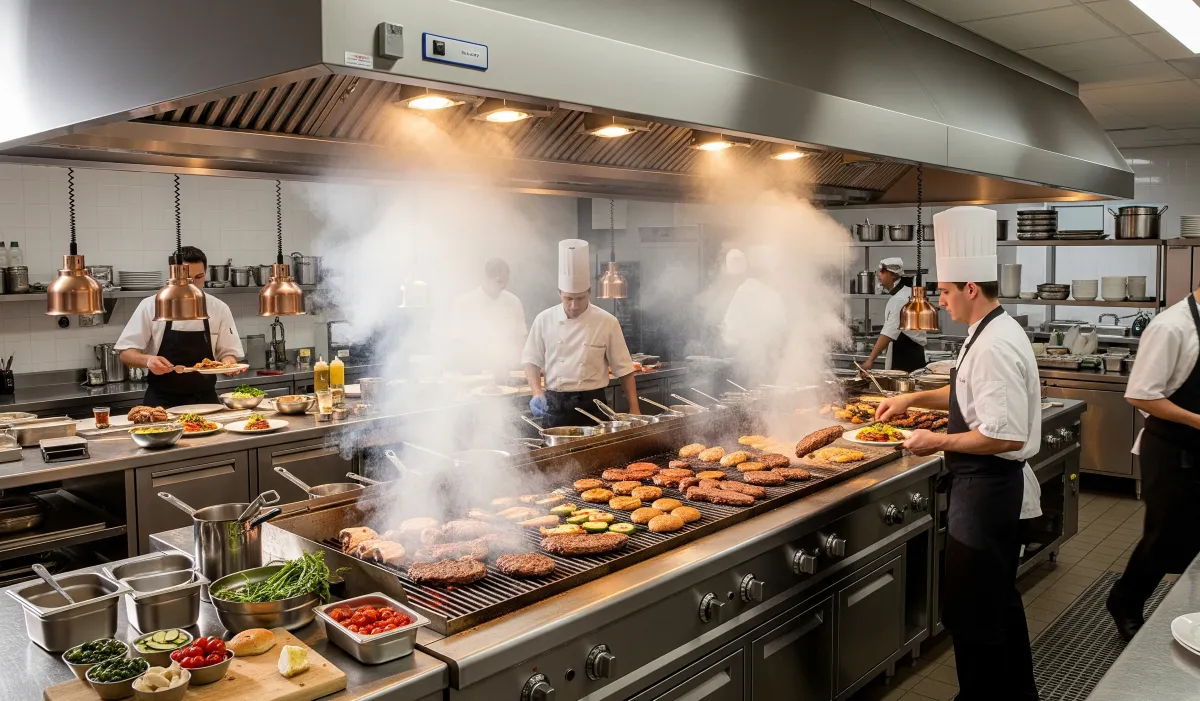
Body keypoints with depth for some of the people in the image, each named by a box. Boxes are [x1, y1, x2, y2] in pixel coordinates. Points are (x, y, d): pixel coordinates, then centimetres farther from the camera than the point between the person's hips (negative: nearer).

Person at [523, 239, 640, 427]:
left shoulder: (607, 322, -5)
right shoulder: (544, 320, -1)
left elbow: (623, 369, 0)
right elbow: (532, 360, 7)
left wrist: (634, 409, -3)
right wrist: (538, 393, -9)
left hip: (592, 405, -1)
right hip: (554, 405, 1)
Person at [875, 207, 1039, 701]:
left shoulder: (995, 346, -25)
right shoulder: (994, 333, 8)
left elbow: (1005, 436, -29)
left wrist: (940, 442, -18)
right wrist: (913, 398, 16)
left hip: (984, 489, -11)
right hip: (993, 485, 11)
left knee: (970, 611, 1)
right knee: (997, 599, 23)